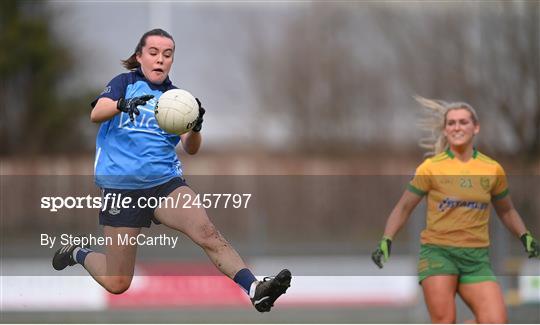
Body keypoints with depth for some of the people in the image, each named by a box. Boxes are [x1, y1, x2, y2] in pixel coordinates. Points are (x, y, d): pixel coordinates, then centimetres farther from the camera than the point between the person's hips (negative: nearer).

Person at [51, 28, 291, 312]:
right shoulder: (125, 83, 5)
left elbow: (191, 149, 2)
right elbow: (96, 113, -14)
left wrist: (195, 128, -20)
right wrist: (123, 104, -34)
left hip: (165, 182, 2)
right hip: (121, 186, -2)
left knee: (205, 231, -27)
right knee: (117, 284, 1)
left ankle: (254, 289, -42)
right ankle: (78, 254, 32)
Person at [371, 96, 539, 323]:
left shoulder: (493, 169, 7)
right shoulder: (431, 167, 0)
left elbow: (506, 211, 23)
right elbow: (404, 208, 7)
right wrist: (386, 240, -5)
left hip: (477, 257, 3)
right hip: (438, 251, -2)